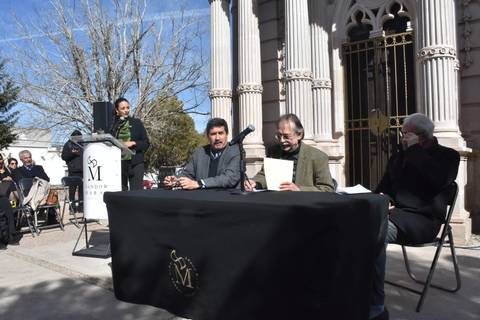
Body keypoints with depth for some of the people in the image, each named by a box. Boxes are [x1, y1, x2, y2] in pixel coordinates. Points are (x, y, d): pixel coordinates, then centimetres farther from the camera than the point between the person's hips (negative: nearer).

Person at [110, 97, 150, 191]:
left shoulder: (136, 122, 7)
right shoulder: (112, 124, 7)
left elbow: (146, 143, 6)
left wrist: (133, 143, -9)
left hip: (135, 163, -1)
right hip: (118, 163, 1)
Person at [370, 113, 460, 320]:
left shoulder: (447, 155, 8)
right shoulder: (398, 157, 25)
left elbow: (439, 181, -15)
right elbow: (383, 187, 27)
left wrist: (415, 150, -8)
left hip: (420, 218, -6)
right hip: (393, 212, 6)